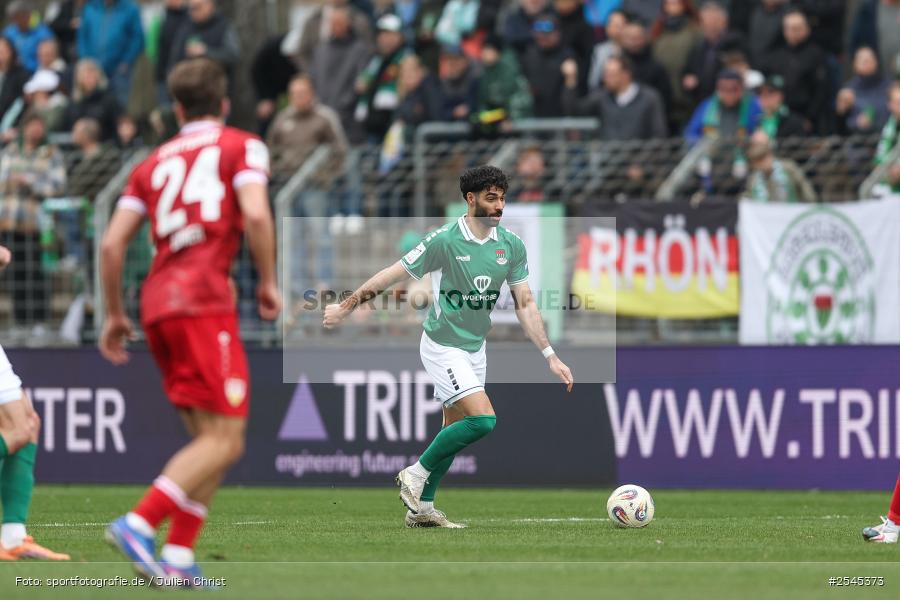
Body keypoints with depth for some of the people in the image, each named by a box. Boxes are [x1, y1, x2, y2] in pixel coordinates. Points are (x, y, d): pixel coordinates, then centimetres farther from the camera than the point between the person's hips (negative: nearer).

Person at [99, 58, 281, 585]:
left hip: (158, 304, 7)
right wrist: (268, 283, 0)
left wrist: (115, 315, 22)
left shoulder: (154, 163, 21)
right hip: (203, 299, -6)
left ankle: (178, 557, 1)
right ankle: (139, 523, -23)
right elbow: (256, 214, -11)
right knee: (224, 440, -9)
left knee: (211, 438, 12)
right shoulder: (242, 147, 8)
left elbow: (112, 243, 13)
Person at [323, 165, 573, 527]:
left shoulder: (512, 246, -1)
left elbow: (525, 304, 5)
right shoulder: (445, 240, -18)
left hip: (475, 348, 7)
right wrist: (345, 308, -4)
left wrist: (550, 356, 1)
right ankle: (416, 474, -3)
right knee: (483, 419, -19)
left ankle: (421, 509, 21)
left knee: (454, 431, 10)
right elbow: (392, 276, -10)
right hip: (442, 346, -7)